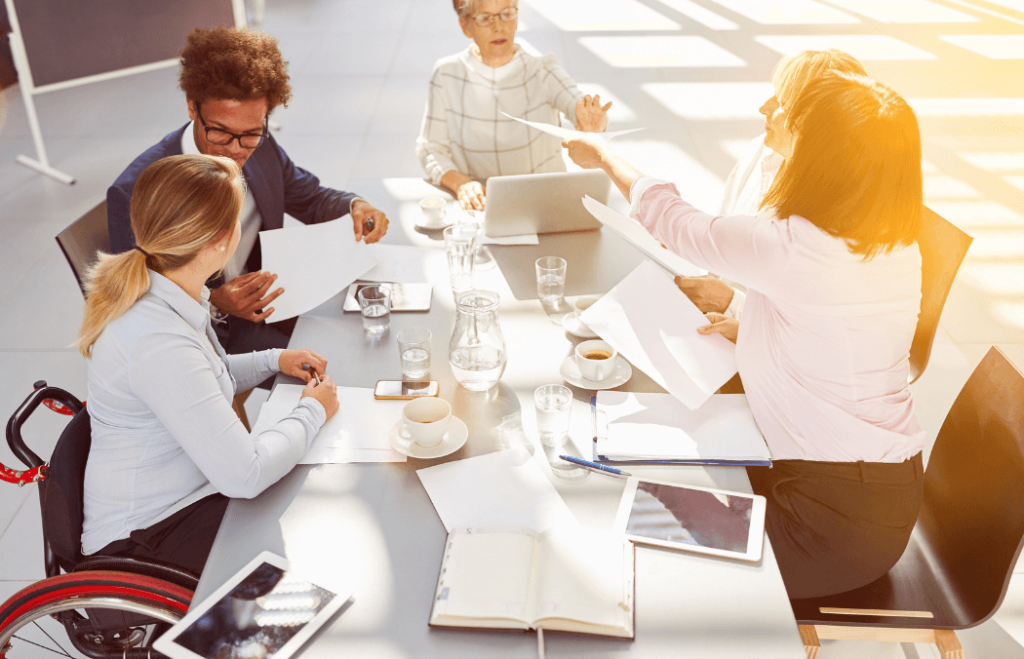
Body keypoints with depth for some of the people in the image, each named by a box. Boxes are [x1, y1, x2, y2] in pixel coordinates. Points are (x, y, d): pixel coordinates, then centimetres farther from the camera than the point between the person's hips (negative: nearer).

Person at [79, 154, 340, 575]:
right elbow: (244, 476, -31)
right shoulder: (157, 342, -32)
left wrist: (273, 360, 8)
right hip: (147, 539, -9)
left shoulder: (158, 289, -1)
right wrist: (312, 411, -15)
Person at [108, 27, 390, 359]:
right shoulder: (135, 192, -23)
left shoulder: (260, 148, -4)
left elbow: (311, 199, 13)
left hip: (264, 302, 6)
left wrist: (355, 206, -10)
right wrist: (214, 303, -32)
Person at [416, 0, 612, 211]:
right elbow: (430, 148, 0)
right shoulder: (447, 74, -1)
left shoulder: (544, 72, -2)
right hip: (476, 206, 1)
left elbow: (576, 104, -20)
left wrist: (594, 126, -44)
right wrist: (460, 183, -20)